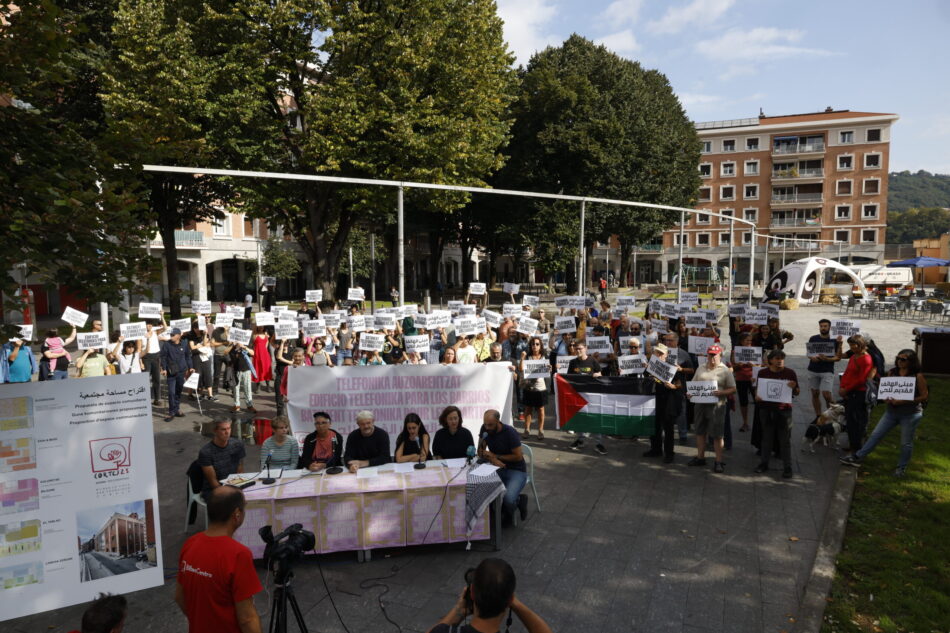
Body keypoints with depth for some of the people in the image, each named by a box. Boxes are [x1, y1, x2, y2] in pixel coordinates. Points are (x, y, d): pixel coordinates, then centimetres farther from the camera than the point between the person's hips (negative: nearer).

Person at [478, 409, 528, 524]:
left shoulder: (510, 432, -18)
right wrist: (492, 460, -21)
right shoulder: (485, 429, -3)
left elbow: (518, 456, -15)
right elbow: (481, 452, 0)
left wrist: (495, 456, -13)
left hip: (516, 470, -5)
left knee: (508, 499, -30)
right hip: (498, 469, 5)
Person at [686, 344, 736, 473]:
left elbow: (733, 389, -4)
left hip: (716, 405, -5)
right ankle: (700, 457, 26)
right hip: (700, 404, 5)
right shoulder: (701, 368, 12)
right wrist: (690, 393, -1)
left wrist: (721, 393, -21)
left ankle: (718, 461, 7)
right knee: (700, 432, 13)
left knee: (717, 435, -2)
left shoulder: (725, 371, -2)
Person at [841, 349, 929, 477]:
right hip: (892, 411, 5)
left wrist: (903, 401, -20)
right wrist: (887, 398, -8)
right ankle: (857, 458, 8)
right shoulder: (892, 372, 4)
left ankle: (902, 467, 25)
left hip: (911, 414, -5)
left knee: (906, 442, 7)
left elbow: (924, 396, -11)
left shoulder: (918, 376, -11)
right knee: (875, 435, 5)